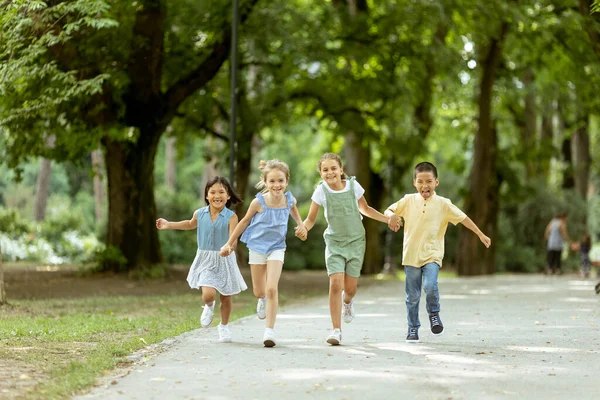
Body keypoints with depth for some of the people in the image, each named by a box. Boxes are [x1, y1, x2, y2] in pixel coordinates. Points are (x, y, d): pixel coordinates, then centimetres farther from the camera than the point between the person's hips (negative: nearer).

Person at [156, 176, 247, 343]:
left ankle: (223, 326, 34)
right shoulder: (200, 214, 0)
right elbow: (190, 224, 23)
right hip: (205, 260, 1)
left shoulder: (231, 217, -12)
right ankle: (209, 307, 20)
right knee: (208, 294, -17)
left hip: (225, 261, -1)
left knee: (226, 297, 10)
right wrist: (168, 225, 26)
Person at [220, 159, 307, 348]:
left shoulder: (289, 199, -11)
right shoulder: (259, 202, -19)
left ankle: (270, 330, -9)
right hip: (257, 246, 0)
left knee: (272, 289, -14)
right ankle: (263, 300, 49)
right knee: (259, 291, 11)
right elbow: (245, 221, -3)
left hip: (277, 248, 0)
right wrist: (229, 243, 2)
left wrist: (301, 225, 5)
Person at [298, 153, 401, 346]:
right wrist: (303, 228, -26)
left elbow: (364, 209, 11)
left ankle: (347, 302, 41)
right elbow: (311, 219, -3)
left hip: (355, 241, 1)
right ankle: (336, 330, -8)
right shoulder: (321, 191, -10)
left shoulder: (353, 186, -8)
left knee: (350, 287, 2)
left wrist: (388, 219, 5)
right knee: (335, 283, -16)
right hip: (334, 243, -1)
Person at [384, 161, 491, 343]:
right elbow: (389, 210, 8)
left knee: (430, 286, -24)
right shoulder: (408, 200, 2)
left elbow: (463, 218, 3)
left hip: (432, 255, -1)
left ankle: (434, 313, 4)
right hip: (411, 255, 2)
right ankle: (413, 330, 18)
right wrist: (392, 216, -16)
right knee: (412, 296, 4)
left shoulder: (443, 204, -1)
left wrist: (481, 235, 3)